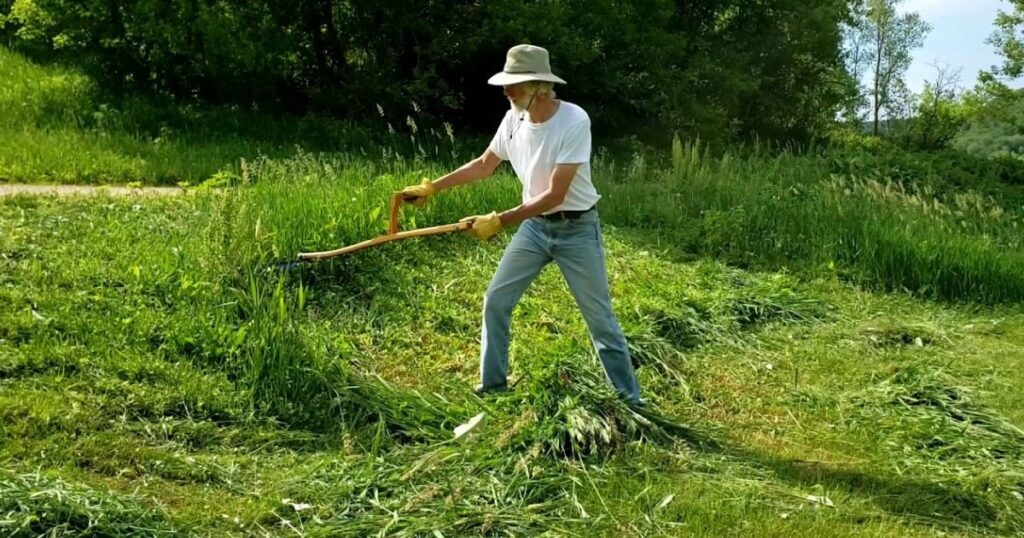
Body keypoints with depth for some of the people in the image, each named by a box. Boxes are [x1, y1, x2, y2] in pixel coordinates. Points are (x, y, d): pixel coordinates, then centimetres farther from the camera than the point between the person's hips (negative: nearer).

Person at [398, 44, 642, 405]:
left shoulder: (574, 122, -25)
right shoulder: (514, 119, -6)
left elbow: (555, 194, -27)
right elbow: (484, 165, 11)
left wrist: (499, 221, -28)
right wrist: (431, 188, 6)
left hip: (577, 230, -6)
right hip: (534, 225, 6)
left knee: (600, 318, 1)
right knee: (495, 301, 3)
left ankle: (631, 400, 15)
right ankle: (493, 385, 19)